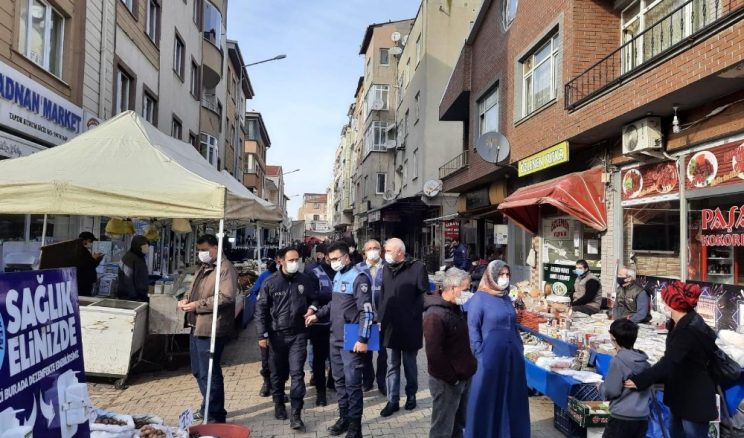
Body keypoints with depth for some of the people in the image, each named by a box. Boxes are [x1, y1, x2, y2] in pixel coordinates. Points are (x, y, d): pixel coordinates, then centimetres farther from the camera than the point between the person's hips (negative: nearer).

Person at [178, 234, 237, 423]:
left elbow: (226, 297, -24)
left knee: (209, 373, -2)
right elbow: (194, 288, 28)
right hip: (196, 326, 10)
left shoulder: (225, 269, -14)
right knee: (198, 371, 20)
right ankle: (207, 407, 36)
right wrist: (186, 299, 5)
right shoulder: (203, 268, 17)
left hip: (210, 329, -10)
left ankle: (215, 415, 10)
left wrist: (197, 305, -20)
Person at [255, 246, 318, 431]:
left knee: (297, 373, -5)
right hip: (277, 335, 0)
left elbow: (314, 298, 14)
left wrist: (312, 308, -9)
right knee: (278, 373, 14)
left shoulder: (305, 280, -1)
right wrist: (262, 334, -6)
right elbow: (261, 309, -2)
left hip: (298, 334, 0)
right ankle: (279, 404, 36)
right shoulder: (270, 282, -6)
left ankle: (295, 415, 1)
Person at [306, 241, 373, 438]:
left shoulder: (358, 278, -13)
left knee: (352, 383, -1)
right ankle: (344, 417, 30)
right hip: (335, 338, 8)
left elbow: (366, 310, -18)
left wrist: (363, 339, -21)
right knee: (339, 380, 16)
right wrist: (317, 315, 12)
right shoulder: (337, 276, 12)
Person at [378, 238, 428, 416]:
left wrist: (414, 315, -14)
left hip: (409, 326, -4)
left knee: (409, 364, 12)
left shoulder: (417, 267, -10)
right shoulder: (386, 268, 8)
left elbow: (424, 294, -10)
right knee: (392, 365, 10)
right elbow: (382, 295, 13)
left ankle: (411, 396, 29)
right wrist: (381, 318, 6)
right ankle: (392, 400, 18)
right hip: (391, 326, 5)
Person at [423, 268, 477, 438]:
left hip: (463, 378, 9)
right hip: (447, 382, -9)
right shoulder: (435, 315, -23)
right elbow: (434, 354, -26)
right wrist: (452, 378, -18)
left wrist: (469, 369, 10)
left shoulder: (456, 308, 7)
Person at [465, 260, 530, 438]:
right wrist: (480, 355, -14)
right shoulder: (479, 298, -9)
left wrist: (520, 350, 13)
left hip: (511, 356, 7)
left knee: (510, 398, 14)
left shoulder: (506, 298, 12)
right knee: (487, 398, 3)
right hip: (490, 357, -6)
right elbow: (472, 328, -11)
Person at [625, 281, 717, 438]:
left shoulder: (689, 330, -28)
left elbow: (669, 362, -33)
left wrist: (639, 380, -32)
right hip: (681, 392, 9)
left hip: (695, 396, -9)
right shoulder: (682, 323, 1)